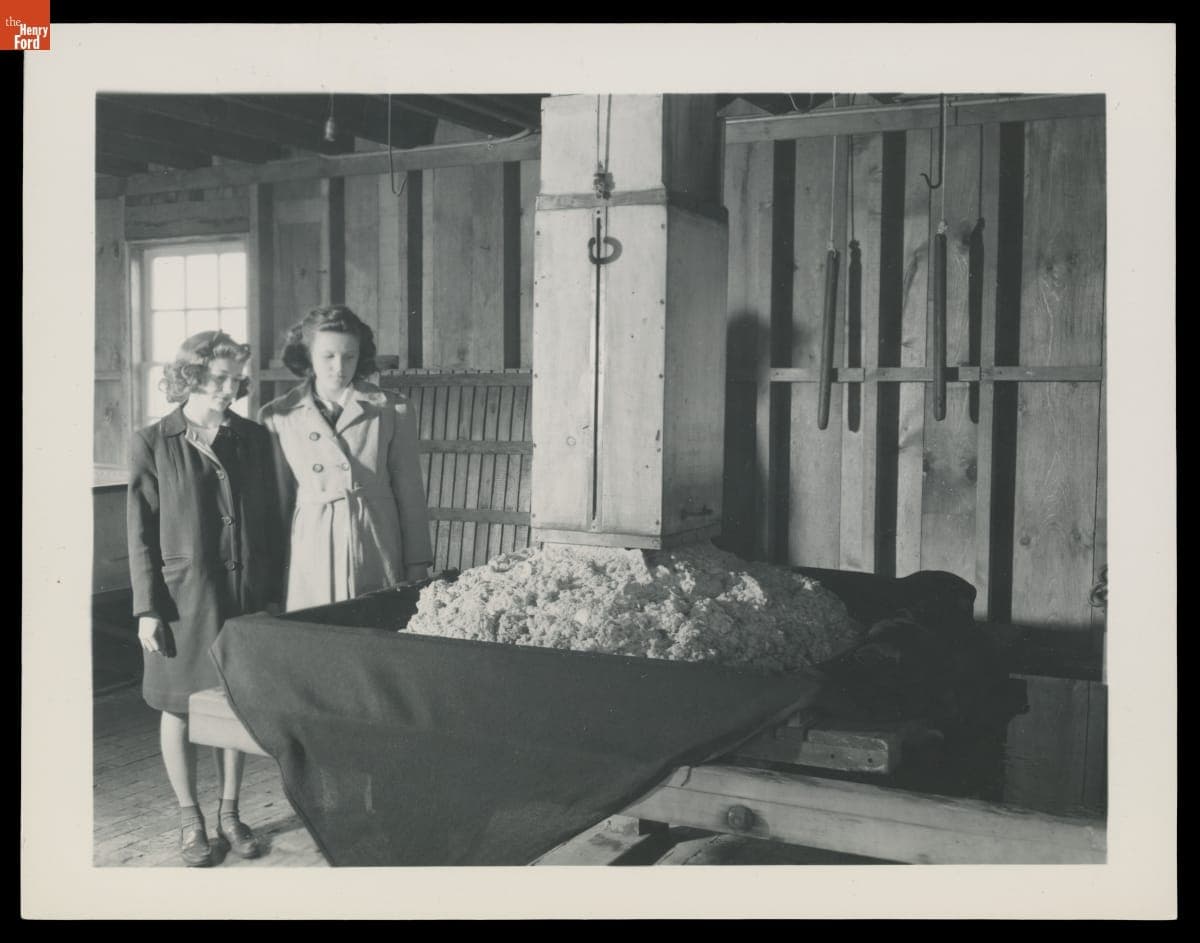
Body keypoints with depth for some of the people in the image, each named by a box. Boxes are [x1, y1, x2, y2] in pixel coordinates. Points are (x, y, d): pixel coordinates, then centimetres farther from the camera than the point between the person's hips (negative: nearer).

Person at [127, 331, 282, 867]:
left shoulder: (253, 439, 3)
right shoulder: (152, 444, -4)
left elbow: (268, 522, 7)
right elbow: (141, 534, -4)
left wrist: (272, 594, 5)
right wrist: (147, 608, -7)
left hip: (244, 595, 3)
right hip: (182, 596, -2)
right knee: (179, 709, 9)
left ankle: (229, 813, 26)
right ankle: (190, 819, 25)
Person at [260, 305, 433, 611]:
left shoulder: (391, 411, 2)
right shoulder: (278, 416, 4)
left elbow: (410, 495, 5)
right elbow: (275, 500, 9)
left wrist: (417, 568, 4)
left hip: (378, 551, 0)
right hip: (309, 559, 0)